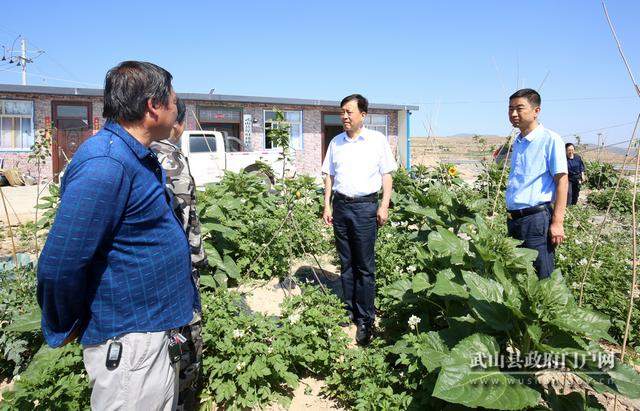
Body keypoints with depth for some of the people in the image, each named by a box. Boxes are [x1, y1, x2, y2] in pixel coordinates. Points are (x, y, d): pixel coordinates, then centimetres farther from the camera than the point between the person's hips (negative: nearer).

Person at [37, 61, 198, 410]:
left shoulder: (136, 156, 8)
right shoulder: (104, 163, -25)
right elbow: (59, 265, -26)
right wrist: (65, 329, -10)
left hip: (154, 330, 9)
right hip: (128, 345, -9)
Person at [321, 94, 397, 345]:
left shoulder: (377, 140, 2)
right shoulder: (336, 142, 11)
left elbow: (386, 175, 2)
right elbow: (329, 176, 14)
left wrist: (384, 205, -6)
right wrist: (327, 205, 8)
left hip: (365, 205, -4)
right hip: (340, 205, 4)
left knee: (365, 267, -1)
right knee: (346, 264, 11)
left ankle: (366, 320, 8)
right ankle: (349, 313, 22)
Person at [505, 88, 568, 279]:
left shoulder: (550, 139, -7)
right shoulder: (517, 142, 15)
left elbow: (561, 180, -11)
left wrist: (557, 222, -17)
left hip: (537, 218, -8)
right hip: (513, 219, 8)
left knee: (541, 279, -1)